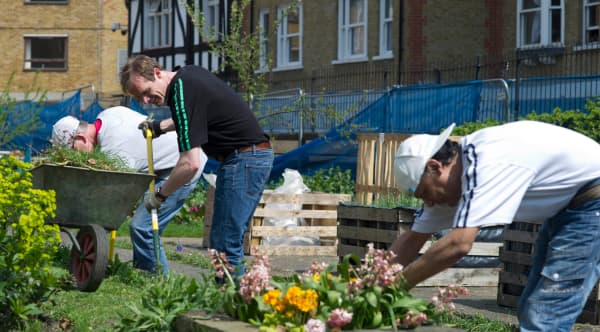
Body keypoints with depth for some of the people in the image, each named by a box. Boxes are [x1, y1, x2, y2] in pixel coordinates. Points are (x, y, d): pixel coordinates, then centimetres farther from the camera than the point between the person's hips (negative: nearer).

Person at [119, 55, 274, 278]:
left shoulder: (183, 94, -20)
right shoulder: (189, 74, 9)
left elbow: (190, 164, -23)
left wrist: (160, 195, -10)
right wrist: (160, 126, 28)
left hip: (243, 158, -10)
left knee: (225, 243, -9)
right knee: (225, 240, 11)